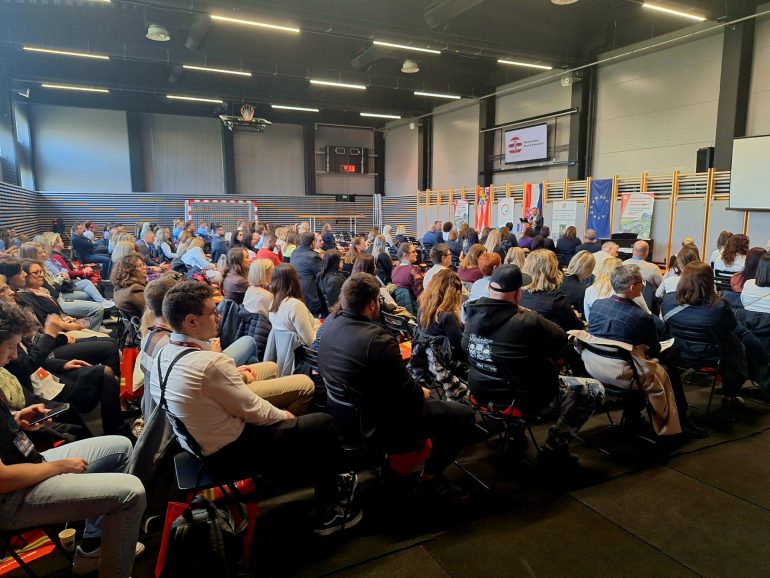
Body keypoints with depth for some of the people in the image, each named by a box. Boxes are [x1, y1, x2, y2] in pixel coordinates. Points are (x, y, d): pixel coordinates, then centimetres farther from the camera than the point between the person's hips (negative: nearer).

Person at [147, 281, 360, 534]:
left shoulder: (163, 355, -4)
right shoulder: (211, 363, -31)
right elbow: (253, 411, -20)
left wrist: (232, 375, 9)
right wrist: (282, 415, -3)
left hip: (196, 443, 9)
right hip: (230, 452, -9)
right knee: (323, 423, 0)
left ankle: (327, 481, 35)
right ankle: (329, 512, 18)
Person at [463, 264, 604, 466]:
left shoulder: (473, 315, -10)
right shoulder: (527, 323, -28)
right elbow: (561, 339, -10)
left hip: (481, 393, 8)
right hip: (521, 400, -7)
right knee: (595, 390, 8)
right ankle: (554, 447, 9)